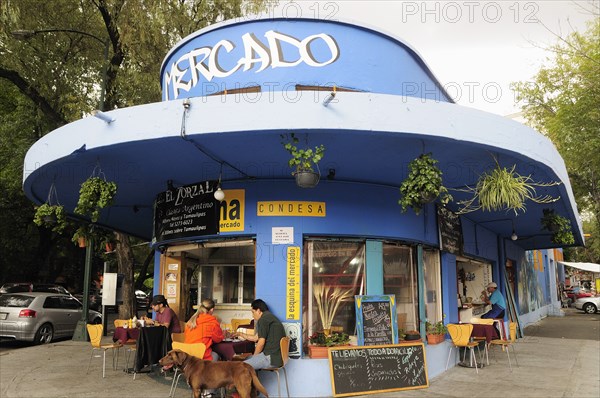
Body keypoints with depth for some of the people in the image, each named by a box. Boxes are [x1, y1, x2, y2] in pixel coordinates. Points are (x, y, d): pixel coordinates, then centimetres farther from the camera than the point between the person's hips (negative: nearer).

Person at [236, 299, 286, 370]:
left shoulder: (263, 319, -12)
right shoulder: (270, 317, 19)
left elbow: (261, 342, -15)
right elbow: (256, 338, 27)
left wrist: (254, 356, 0)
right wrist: (241, 334, 36)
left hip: (271, 358, -10)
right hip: (277, 356, 10)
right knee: (247, 359, 21)